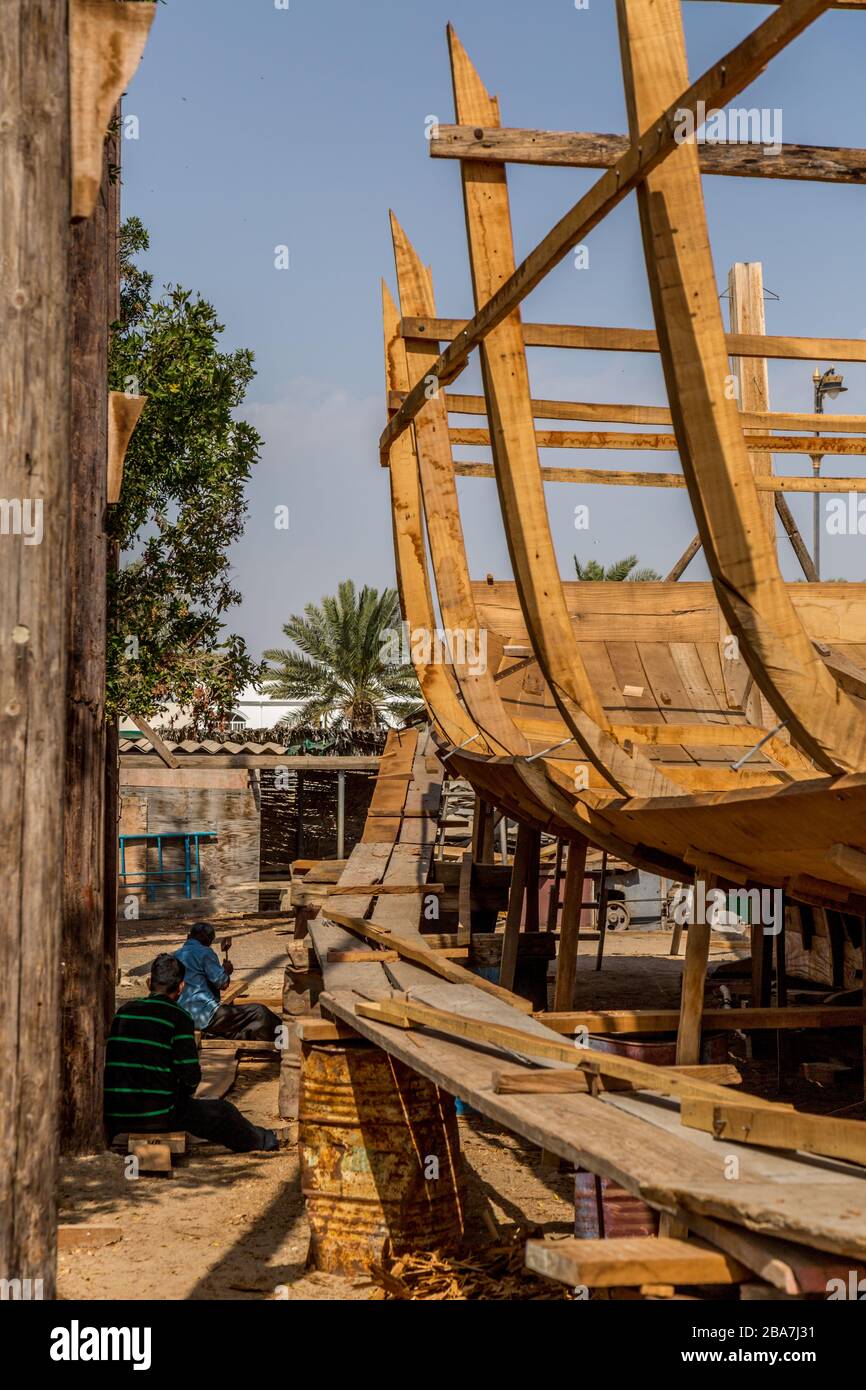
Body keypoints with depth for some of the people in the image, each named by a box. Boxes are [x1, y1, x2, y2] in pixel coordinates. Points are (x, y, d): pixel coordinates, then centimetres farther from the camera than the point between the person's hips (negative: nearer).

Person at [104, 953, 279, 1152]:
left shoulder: (123, 1011, 9)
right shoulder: (178, 1016, -9)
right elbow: (191, 1074, -12)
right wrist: (187, 1092, 12)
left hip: (114, 1116, 5)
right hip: (159, 1114, -5)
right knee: (224, 1112, 17)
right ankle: (260, 1140, 39)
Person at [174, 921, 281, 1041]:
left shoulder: (175, 955, 16)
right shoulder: (205, 952, -8)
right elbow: (222, 982, -9)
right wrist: (226, 971, 12)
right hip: (206, 1016, -9)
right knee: (259, 1013, -7)